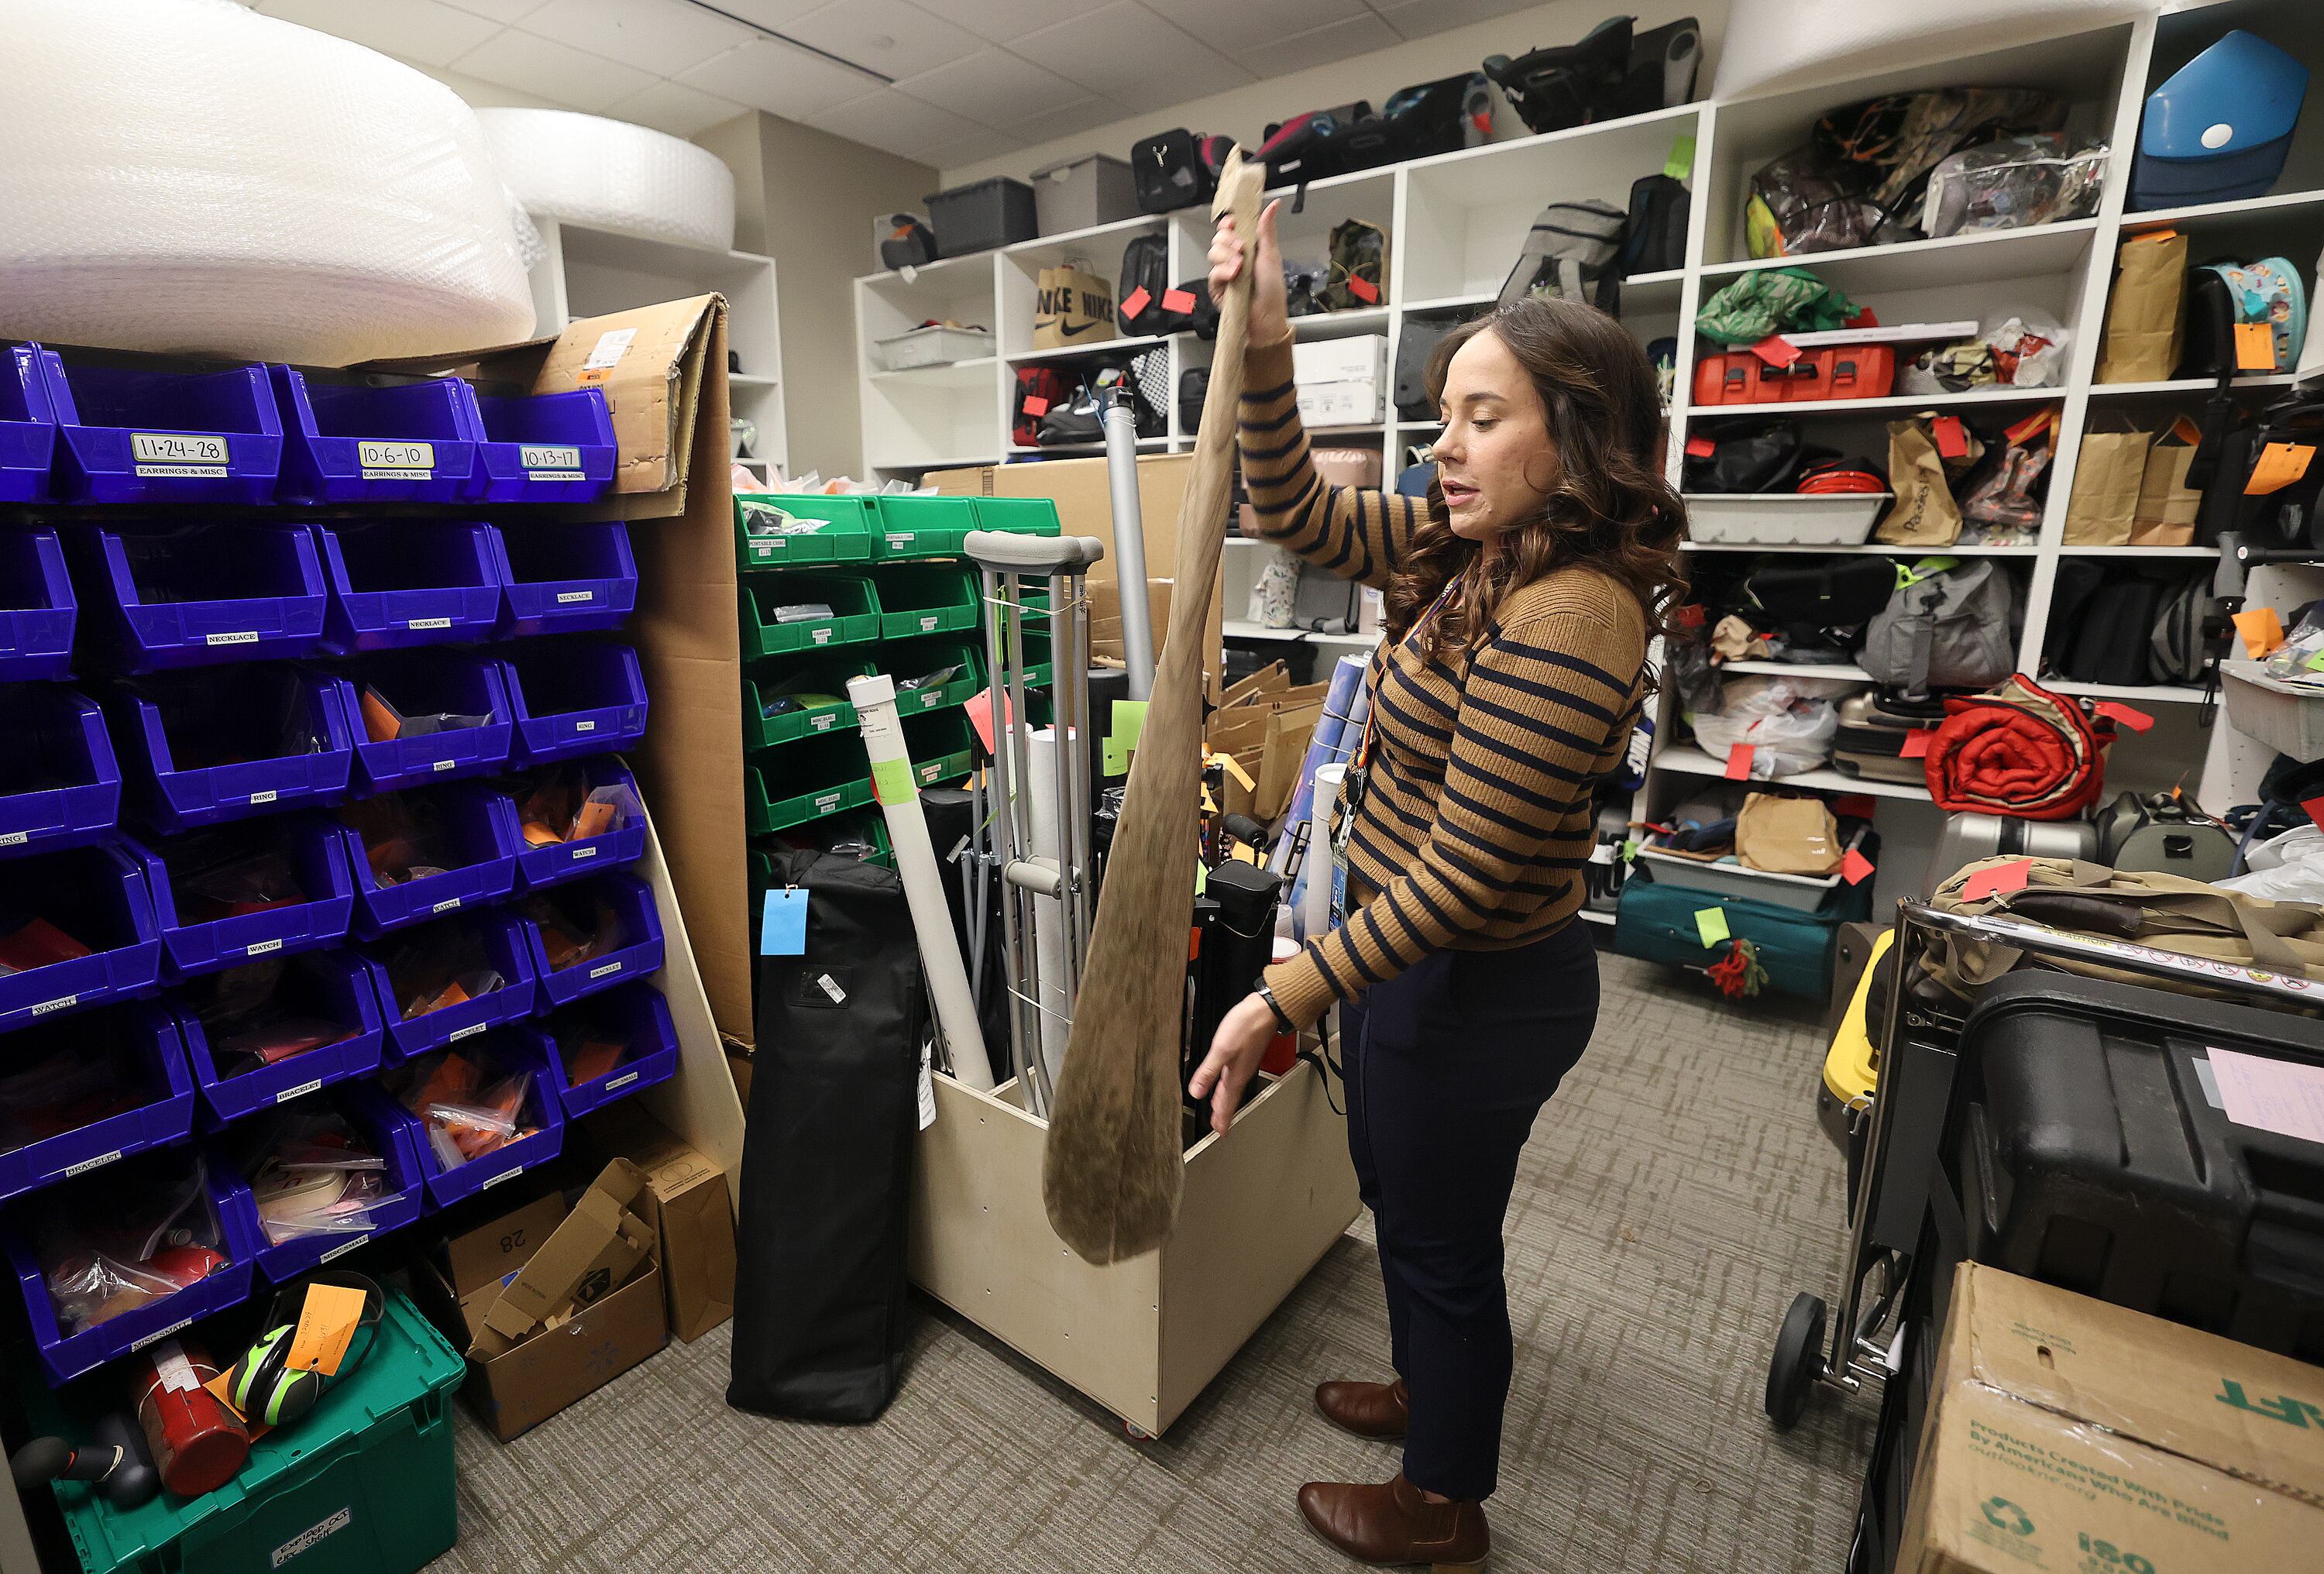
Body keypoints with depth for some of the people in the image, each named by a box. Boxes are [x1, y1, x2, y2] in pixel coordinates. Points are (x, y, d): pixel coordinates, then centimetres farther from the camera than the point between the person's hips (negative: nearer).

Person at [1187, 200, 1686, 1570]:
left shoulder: (1567, 621, -29)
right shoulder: (1478, 549, 0)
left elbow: (1457, 881, -28)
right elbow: (1300, 517, 5)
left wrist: (1285, 1000, -23)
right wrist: (1268, 349, -7)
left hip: (1479, 989, -9)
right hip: (1416, 953, 9)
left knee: (1441, 1241, 15)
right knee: (1400, 1195, 29)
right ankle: (1433, 1391, 58)